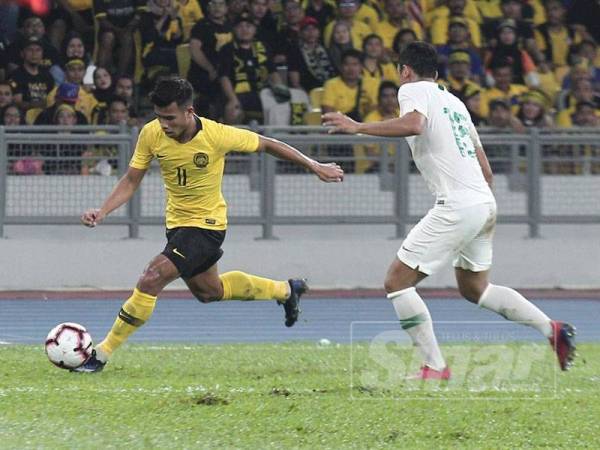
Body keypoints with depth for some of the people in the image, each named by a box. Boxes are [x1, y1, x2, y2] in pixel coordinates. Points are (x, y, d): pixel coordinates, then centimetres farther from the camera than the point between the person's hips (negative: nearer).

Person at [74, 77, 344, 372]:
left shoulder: (217, 135, -26)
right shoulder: (151, 134, -15)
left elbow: (267, 145, -10)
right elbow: (131, 181, -4)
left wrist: (315, 167, -3)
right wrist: (102, 212, -20)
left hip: (207, 224, -7)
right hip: (177, 223, 7)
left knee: (151, 280, -21)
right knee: (208, 291, 26)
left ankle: (103, 353, -12)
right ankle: (285, 290, 48)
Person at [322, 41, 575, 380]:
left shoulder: (413, 89, 0)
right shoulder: (453, 101, 24)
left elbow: (413, 124, -25)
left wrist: (358, 127, -23)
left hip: (457, 206, -9)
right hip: (485, 203, 9)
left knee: (397, 282, -3)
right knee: (474, 287, 25)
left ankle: (435, 367, -7)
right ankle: (553, 329, 19)